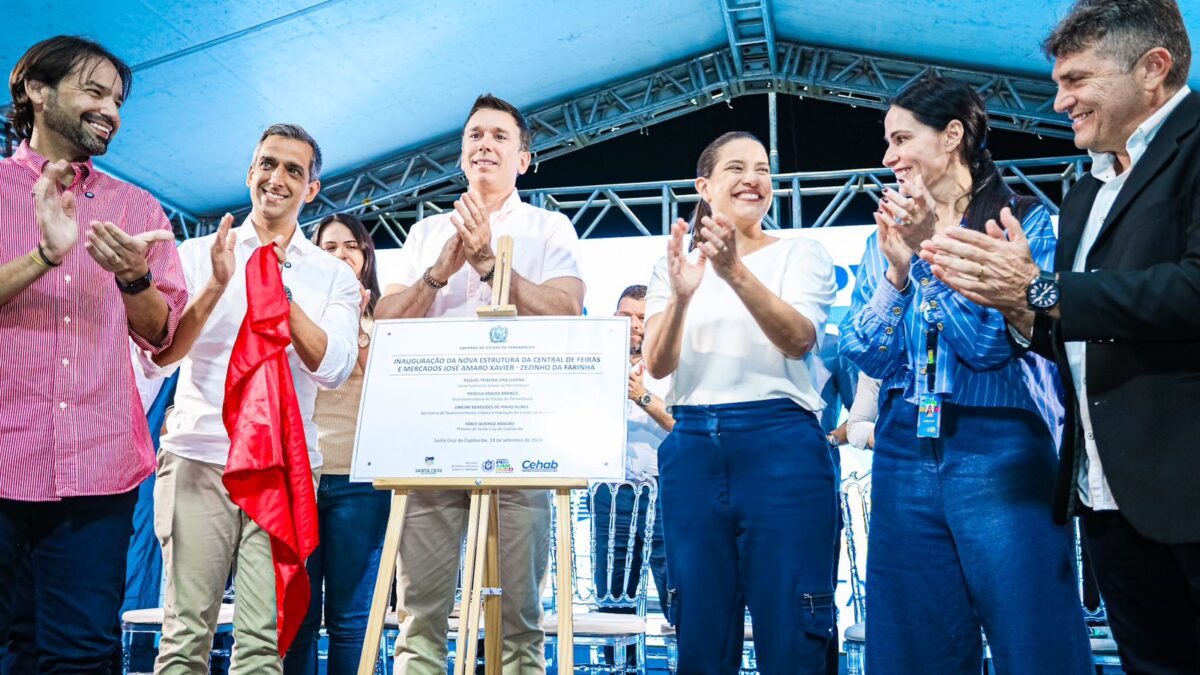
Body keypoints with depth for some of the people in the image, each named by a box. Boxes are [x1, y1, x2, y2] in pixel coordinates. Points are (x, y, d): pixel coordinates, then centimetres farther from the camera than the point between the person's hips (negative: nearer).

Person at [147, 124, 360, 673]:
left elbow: (332, 369, -4)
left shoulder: (333, 275, 11)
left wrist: (282, 293, -13)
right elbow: (158, 359, 0)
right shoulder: (198, 255, 10)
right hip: (198, 459, 0)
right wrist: (215, 287, -11)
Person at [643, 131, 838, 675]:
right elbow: (657, 364, -2)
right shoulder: (674, 264, 12)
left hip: (782, 449, -2)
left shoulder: (802, 253, 5)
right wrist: (680, 297, -22)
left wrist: (736, 272, -29)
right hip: (691, 451, 3)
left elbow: (798, 340, -13)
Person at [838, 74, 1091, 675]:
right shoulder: (887, 237, 12)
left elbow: (990, 342, -12)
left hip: (1000, 451, -4)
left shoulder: (1025, 222, -1)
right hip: (905, 454, 5)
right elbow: (864, 354, 2)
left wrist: (932, 248, -15)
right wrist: (897, 267, -11)